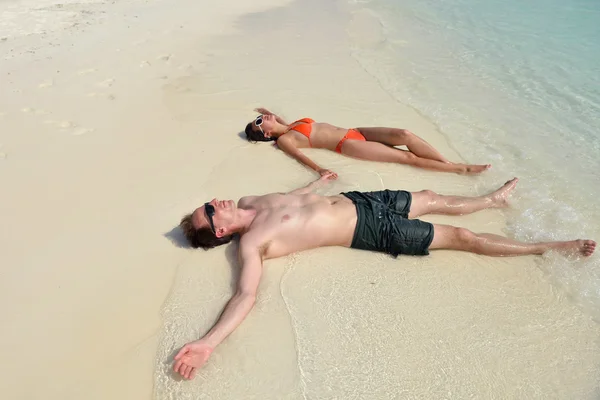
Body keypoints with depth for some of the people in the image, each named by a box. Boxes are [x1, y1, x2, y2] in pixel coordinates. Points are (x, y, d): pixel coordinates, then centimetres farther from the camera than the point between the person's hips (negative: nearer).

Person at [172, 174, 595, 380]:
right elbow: (246, 294, -29)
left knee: (430, 198, 20)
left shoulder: (250, 201, 5)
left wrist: (317, 181, 34)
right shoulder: (250, 245, -18)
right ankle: (548, 247, 15)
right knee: (459, 236, -2)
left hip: (353, 199, 7)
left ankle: (494, 199, 47)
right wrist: (208, 342, -41)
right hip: (369, 230, -7)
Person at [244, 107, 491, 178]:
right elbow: (300, 156, -20)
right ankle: (460, 170, -7)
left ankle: (453, 163, -8)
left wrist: (272, 114, 42)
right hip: (347, 145, -8)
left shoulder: (292, 126, 19)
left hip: (354, 132, 8)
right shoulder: (284, 140, -3)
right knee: (407, 157, -14)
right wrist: (319, 169, -36)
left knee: (404, 134, -14)